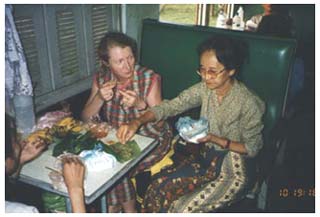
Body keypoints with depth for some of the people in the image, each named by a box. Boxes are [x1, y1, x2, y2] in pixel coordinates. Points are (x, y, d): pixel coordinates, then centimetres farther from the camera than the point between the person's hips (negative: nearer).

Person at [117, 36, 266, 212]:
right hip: (206, 159, 5)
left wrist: (214, 139, -27)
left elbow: (252, 148, -13)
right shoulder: (204, 88, -7)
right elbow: (171, 106, -12)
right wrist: (137, 122, -28)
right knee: (157, 190, -10)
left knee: (183, 209, -19)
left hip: (234, 171, -5)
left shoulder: (248, 102, -21)